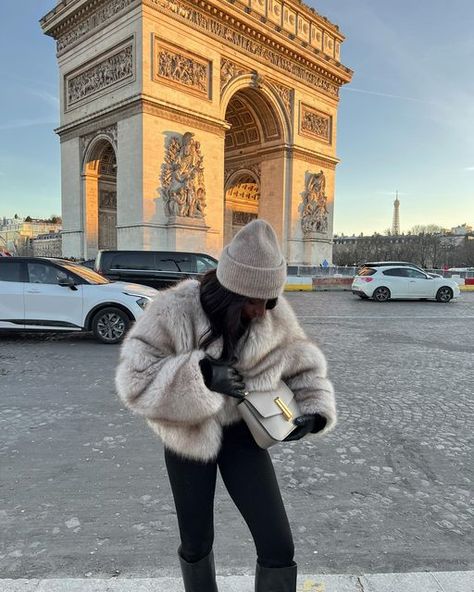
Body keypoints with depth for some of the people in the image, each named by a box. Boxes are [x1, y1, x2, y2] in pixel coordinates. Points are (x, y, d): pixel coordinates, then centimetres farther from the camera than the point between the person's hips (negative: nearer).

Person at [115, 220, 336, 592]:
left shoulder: (275, 316, -15)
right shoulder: (174, 311, -24)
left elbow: (303, 366, 0)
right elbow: (134, 380, -25)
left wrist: (315, 412, -16)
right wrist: (200, 373, -36)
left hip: (242, 433, 2)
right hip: (188, 436, -1)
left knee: (279, 548, 0)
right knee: (196, 544, 19)